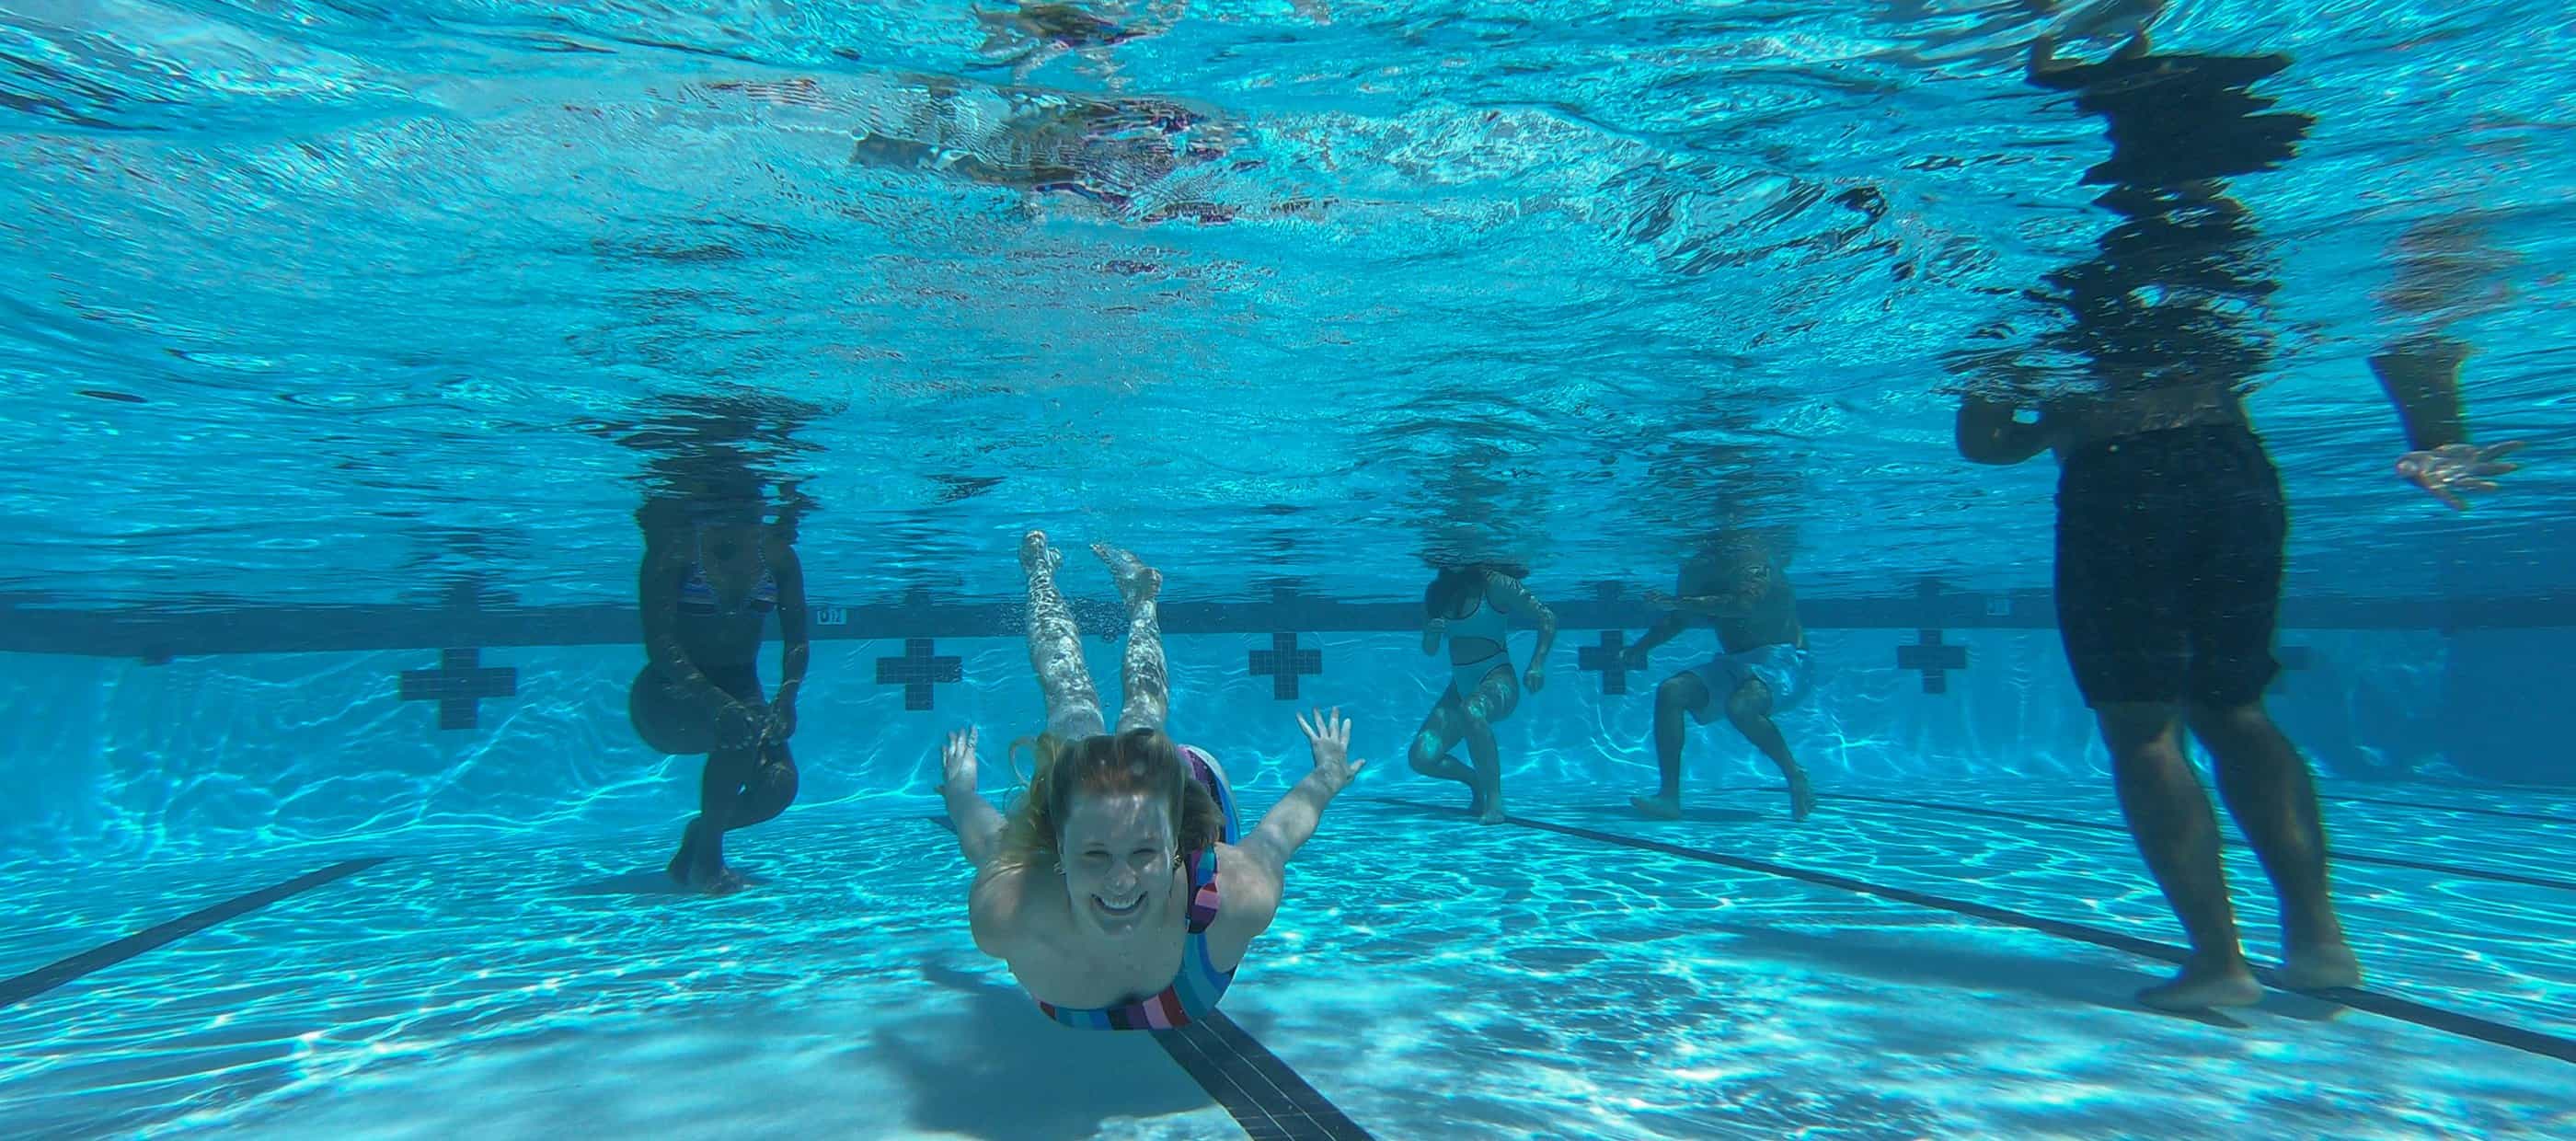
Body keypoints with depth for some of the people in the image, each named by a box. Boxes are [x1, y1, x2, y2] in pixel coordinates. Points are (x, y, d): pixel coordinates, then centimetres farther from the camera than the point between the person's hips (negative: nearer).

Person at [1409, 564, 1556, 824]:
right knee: (1421, 758, -11)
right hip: (1459, 687, 6)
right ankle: (1476, 781, 20)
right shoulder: (1436, 592, 6)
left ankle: (1494, 800, -28)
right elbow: (1429, 650, 14)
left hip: (1497, 679, -6)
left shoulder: (1495, 584, -8)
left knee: (1470, 710, -41)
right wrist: (1431, 633, -9)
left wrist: (1536, 666, -14)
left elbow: (1548, 619, -5)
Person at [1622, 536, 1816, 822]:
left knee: (1739, 706, -35)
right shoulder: (1698, 571, 3)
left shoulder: (1754, 563, -18)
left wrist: (1678, 602, -35)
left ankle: (1795, 776, -10)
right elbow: (1679, 618, 18)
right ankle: (1669, 796, -12)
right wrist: (1640, 648, 8)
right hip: (1734, 664, 8)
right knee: (1670, 692, -11)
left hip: (1783, 662, -8)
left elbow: (1745, 604, -38)